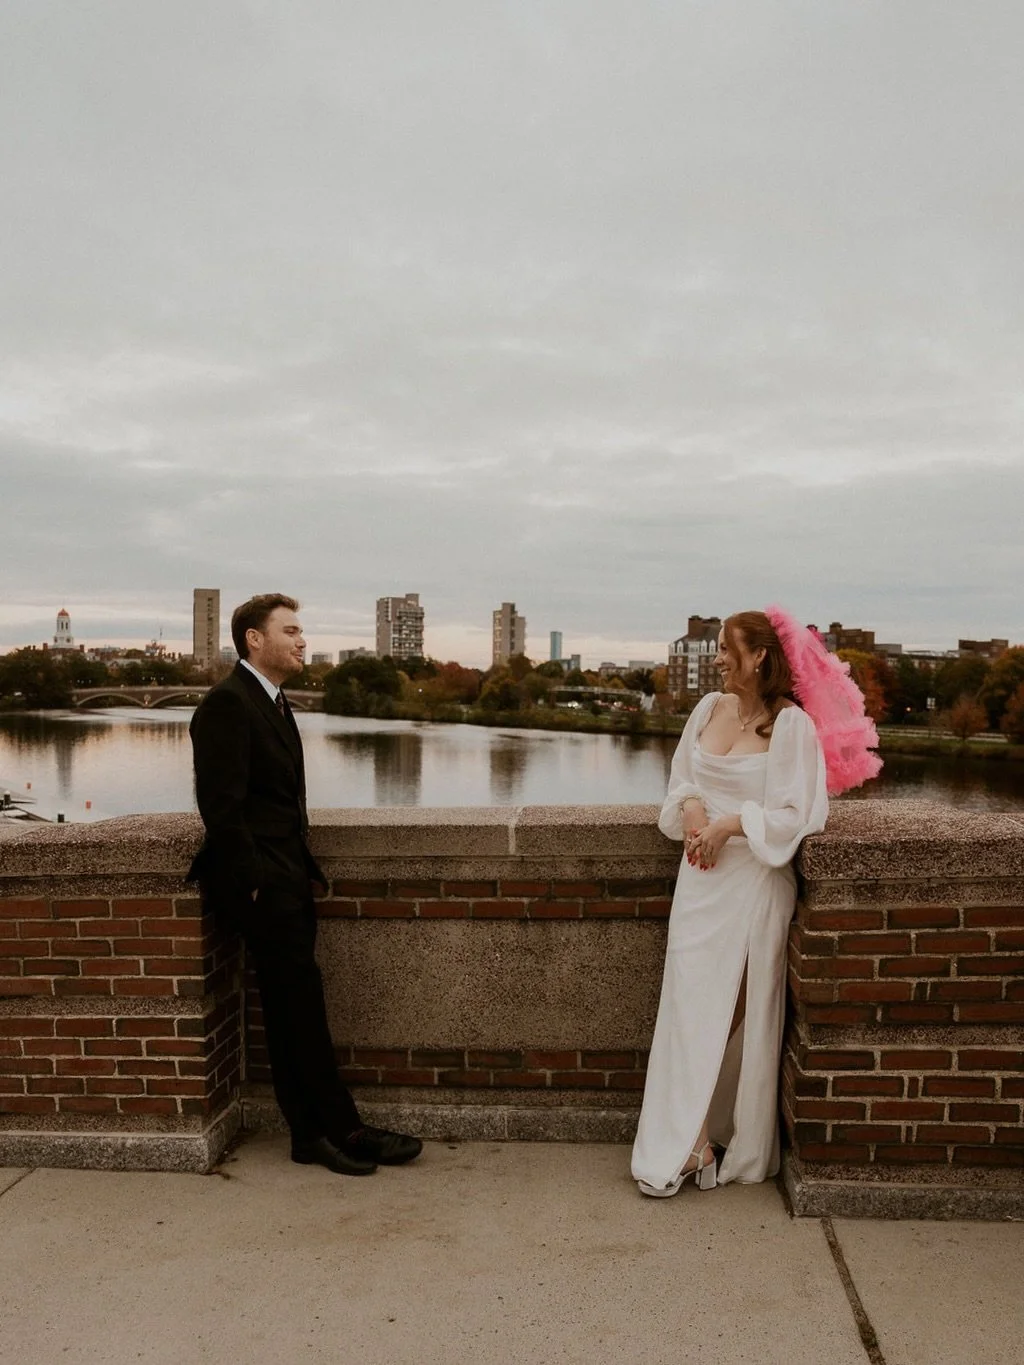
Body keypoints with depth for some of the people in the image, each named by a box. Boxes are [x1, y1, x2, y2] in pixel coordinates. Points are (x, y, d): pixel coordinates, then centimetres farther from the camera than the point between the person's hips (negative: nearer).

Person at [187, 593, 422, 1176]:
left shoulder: (274, 702, 17)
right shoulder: (227, 703, -12)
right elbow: (222, 805, -17)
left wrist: (302, 867, 10)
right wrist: (254, 881, -18)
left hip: (288, 875, 9)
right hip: (258, 878, -9)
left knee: (291, 1008, 10)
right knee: (301, 1001, -6)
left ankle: (312, 1134, 16)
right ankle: (343, 1129, 4)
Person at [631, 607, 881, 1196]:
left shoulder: (791, 723, -10)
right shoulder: (710, 708, 7)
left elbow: (796, 814, -12)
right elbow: (682, 779, 16)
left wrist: (728, 825, -17)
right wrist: (691, 807, -4)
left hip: (755, 878, -5)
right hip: (702, 874, 5)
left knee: (742, 1009, 4)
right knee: (689, 1000, 1)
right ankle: (691, 1142, 8)